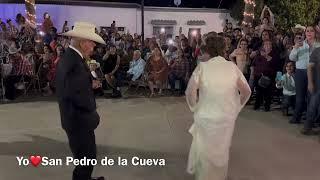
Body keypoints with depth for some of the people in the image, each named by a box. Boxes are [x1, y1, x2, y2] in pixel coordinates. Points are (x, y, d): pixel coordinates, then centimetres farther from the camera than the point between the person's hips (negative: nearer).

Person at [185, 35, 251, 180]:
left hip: (206, 117, -2)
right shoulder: (232, 67, -5)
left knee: (205, 151, 19)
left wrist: (195, 108, 0)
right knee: (222, 151, 24)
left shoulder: (202, 67, -12)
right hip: (227, 117, 3)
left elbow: (190, 92, -17)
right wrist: (235, 107, 13)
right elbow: (247, 92, 0)